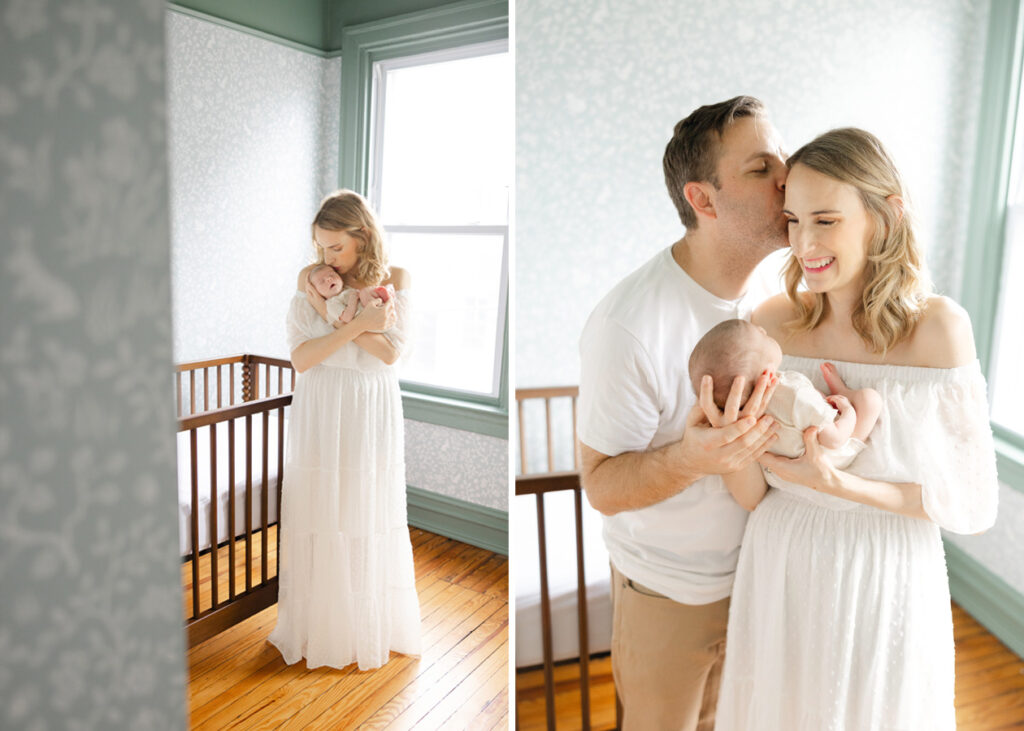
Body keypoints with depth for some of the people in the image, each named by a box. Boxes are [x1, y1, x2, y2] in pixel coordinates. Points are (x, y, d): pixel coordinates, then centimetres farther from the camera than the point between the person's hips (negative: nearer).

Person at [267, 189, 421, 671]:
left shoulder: (393, 279, -3)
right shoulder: (310, 280, -2)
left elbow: (390, 352, -14)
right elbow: (300, 358, -11)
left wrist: (334, 310, -16)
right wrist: (358, 323, -20)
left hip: (370, 413, 0)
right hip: (319, 412, 1)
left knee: (368, 518, 9)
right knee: (318, 519, 6)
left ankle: (370, 628, 28)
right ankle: (320, 627, 25)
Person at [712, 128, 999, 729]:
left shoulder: (938, 328, -17)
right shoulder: (773, 323, -9)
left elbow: (974, 504, -10)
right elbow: (755, 493, -3)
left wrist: (837, 483, -23)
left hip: (886, 584, -2)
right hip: (779, 574, 2)